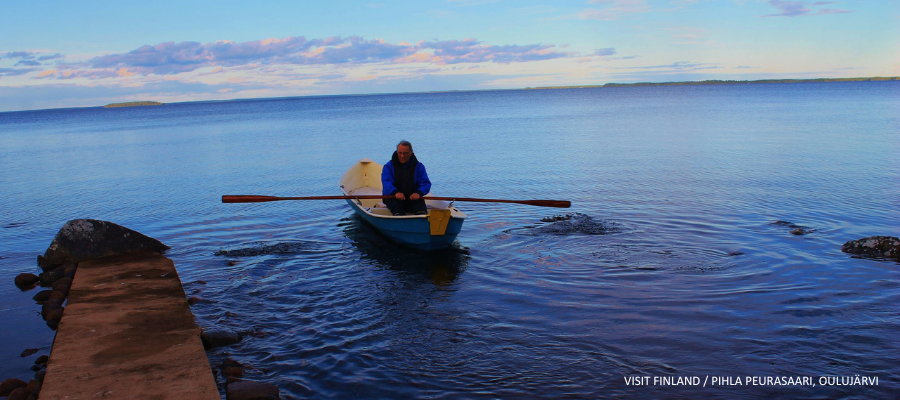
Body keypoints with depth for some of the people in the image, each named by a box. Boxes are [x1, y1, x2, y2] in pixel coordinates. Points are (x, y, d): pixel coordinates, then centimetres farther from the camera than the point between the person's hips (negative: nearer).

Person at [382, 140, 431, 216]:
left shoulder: (418, 166, 9)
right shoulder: (389, 166, 5)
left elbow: (426, 183, 1)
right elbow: (386, 182, -11)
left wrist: (418, 193, -23)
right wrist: (395, 192, -33)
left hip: (412, 198, 1)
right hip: (393, 197, -1)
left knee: (420, 203, -30)